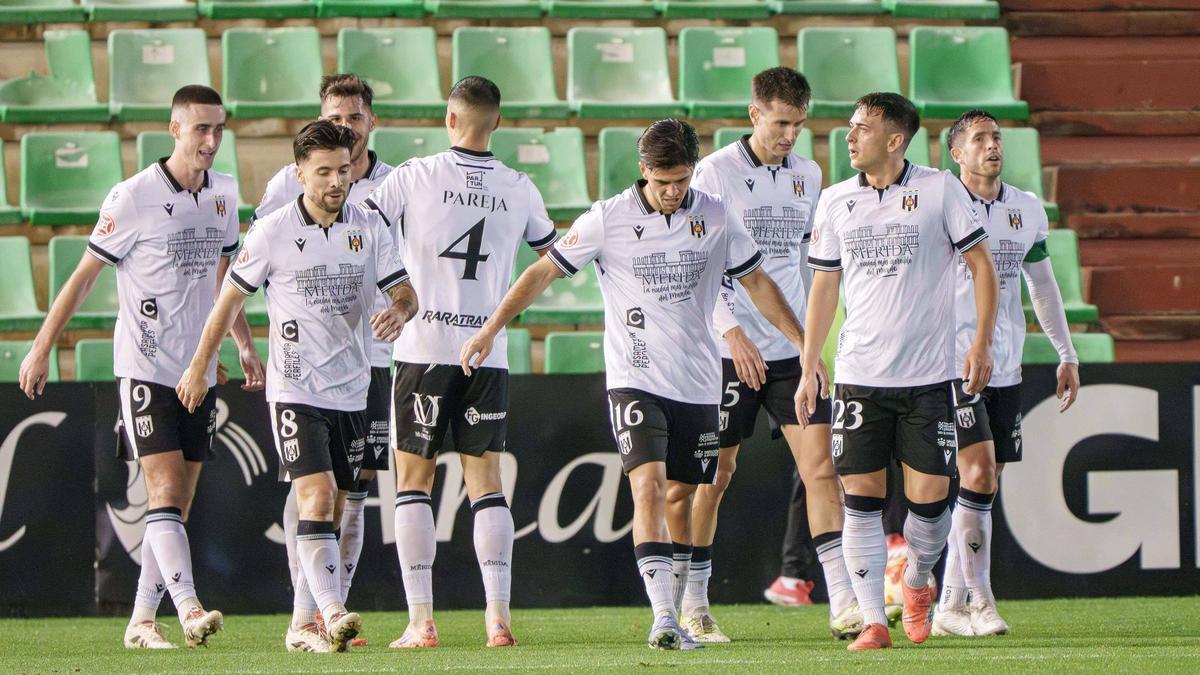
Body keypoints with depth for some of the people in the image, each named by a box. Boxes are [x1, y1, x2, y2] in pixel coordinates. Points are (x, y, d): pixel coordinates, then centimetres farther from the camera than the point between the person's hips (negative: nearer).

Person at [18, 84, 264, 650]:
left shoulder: (223, 195, 8)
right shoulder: (134, 198, -11)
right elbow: (84, 275, -5)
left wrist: (244, 347, 20)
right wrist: (41, 348, -5)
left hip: (199, 370, 6)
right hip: (144, 366, -6)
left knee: (178, 505, 6)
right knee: (165, 491, -16)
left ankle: (142, 620, 12)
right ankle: (188, 610, -26)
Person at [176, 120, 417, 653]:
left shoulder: (369, 226, 3)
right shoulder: (272, 232, -5)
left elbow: (404, 292, 6)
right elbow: (231, 297, 6)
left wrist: (398, 313, -19)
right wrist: (200, 365, 11)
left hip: (351, 391, 4)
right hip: (295, 391, -4)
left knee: (332, 510, 8)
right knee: (316, 498, -19)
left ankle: (303, 625, 17)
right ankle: (332, 613, -28)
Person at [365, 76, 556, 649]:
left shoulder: (415, 177, -5)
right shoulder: (519, 190, 6)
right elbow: (554, 255, 22)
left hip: (424, 349, -2)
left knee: (414, 480, 4)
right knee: (486, 481, 8)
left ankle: (421, 621, -3)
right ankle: (498, 614, -3)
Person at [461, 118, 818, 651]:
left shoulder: (715, 217, 3)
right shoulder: (608, 219, -5)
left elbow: (757, 283, 14)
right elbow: (544, 271, 1)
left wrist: (805, 345, 12)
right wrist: (490, 330, -4)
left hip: (697, 382, 3)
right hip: (634, 380, -3)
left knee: (680, 495, 9)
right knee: (648, 486, -19)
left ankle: (683, 607, 23)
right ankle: (663, 617, -27)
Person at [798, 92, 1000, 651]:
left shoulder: (939, 190, -2)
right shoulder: (836, 201, 7)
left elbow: (981, 264, 3)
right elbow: (823, 286, 14)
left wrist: (981, 343, -6)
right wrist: (808, 368, 11)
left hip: (928, 374, -2)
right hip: (859, 373, 2)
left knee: (930, 496, -3)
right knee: (861, 497, -5)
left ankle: (916, 583, 26)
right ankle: (872, 620, -1)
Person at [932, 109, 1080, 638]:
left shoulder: (1027, 210, 11)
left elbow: (1042, 285, 21)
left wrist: (1067, 354, 19)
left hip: (1006, 369, 6)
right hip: (953, 363, -6)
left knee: (983, 485, 5)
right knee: (978, 474, -16)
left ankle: (950, 606, 11)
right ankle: (979, 599, -11)